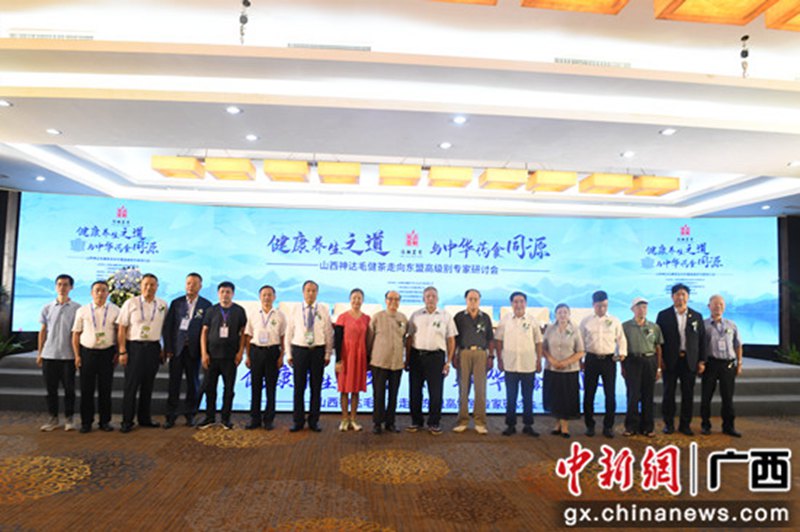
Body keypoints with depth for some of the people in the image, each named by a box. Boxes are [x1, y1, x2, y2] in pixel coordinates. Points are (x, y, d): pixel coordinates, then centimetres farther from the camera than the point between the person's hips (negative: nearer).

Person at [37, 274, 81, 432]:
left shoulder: (77, 308, -1)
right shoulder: (47, 308, 7)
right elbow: (43, 331, 10)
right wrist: (39, 353, 7)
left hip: (68, 355, -2)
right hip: (49, 355, 2)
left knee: (69, 388, 3)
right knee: (51, 388, 8)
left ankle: (69, 418, 14)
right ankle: (53, 418, 19)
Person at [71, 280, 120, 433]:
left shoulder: (115, 310, 4)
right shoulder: (82, 311, 4)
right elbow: (76, 334, 6)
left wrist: (118, 352, -1)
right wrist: (77, 355, 0)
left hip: (107, 353, 0)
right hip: (87, 352, 0)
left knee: (105, 389, 5)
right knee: (86, 389, 4)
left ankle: (105, 421, 15)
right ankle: (86, 422, 16)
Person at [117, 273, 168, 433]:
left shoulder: (162, 305, 6)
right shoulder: (130, 303, -1)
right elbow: (121, 329, -2)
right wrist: (122, 351, -7)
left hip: (153, 348, 3)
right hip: (134, 347, -3)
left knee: (148, 385, 11)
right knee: (131, 385, 0)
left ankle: (144, 418, 23)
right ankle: (127, 421, 11)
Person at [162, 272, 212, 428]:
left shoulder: (206, 305, 2)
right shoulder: (176, 303, 7)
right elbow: (167, 326, 5)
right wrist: (168, 348, -2)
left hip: (194, 349, -1)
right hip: (176, 349, 1)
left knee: (193, 383, 7)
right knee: (174, 382, 4)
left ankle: (189, 414, 19)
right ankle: (171, 416, 13)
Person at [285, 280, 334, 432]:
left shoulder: (324, 310, 1)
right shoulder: (295, 310, 2)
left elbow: (329, 334, 2)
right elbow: (289, 333, 5)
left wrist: (328, 354, -1)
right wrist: (289, 354, 2)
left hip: (318, 351, 0)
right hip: (299, 350, 0)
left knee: (316, 387, 7)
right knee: (299, 387, 5)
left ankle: (314, 421, 19)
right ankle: (298, 421, 18)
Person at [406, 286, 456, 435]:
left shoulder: (445, 316, 5)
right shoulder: (416, 315, 7)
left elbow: (451, 340, 4)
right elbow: (409, 338, 8)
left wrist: (448, 362, -1)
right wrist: (407, 360, 3)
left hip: (436, 356, -1)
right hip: (416, 356, 2)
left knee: (436, 392, 1)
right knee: (415, 391, 7)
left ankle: (434, 423, 15)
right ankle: (416, 421, 21)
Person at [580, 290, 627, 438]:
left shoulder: (614, 321, 5)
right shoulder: (586, 321, 4)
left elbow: (621, 339, 11)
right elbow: (581, 341, 7)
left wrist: (622, 353, -4)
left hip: (609, 360, 0)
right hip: (591, 359, 0)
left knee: (610, 394, 2)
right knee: (589, 394, 5)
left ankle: (608, 426, 16)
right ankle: (590, 425, 18)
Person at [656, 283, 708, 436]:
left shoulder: (697, 316, 8)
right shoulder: (663, 315, 1)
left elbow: (702, 340, 7)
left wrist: (702, 360, 3)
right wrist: (659, 359, -5)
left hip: (689, 361, 2)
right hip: (670, 360, -2)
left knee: (688, 394, 6)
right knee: (669, 393, 4)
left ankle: (685, 424, 18)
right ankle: (669, 423, 15)